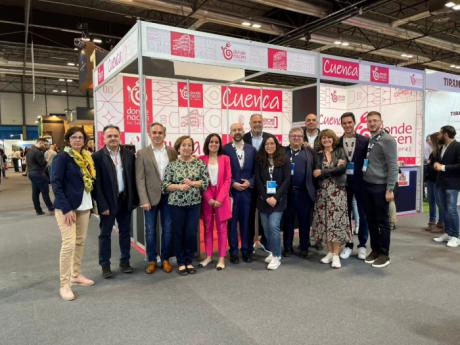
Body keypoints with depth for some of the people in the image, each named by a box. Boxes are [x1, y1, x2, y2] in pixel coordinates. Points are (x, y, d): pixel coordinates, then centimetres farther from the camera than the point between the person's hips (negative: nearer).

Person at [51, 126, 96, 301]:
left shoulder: (87, 157, 10)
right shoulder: (62, 157, -9)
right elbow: (56, 184, -15)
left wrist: (91, 204, 9)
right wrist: (66, 209, -20)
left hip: (83, 206, 7)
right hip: (66, 206, -6)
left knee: (80, 241, 12)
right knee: (69, 243, -8)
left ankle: (76, 275, 26)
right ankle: (64, 285, 1)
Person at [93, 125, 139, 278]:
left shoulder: (129, 154, 2)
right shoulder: (97, 156, -8)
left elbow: (133, 178, 5)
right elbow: (97, 183, -10)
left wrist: (134, 200, 1)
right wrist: (103, 205, -14)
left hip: (125, 200, 4)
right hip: (108, 202, -3)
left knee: (125, 232, 14)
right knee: (105, 234, 9)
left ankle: (125, 261, 28)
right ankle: (105, 265, 21)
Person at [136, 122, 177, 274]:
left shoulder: (172, 152, 4)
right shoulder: (142, 153, -1)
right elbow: (140, 178, -5)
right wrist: (144, 200, -12)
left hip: (169, 196, 2)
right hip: (151, 197, -1)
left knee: (168, 229, 9)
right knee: (150, 230, 7)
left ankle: (165, 259, 24)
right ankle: (151, 260, 22)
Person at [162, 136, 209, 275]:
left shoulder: (199, 163, 2)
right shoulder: (172, 165, 0)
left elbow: (206, 182, -1)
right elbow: (165, 185, -3)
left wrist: (192, 183, -15)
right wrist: (179, 186, -16)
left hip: (194, 203, 1)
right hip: (177, 204, 0)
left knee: (192, 233, 3)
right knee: (179, 233, 7)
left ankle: (189, 261, 22)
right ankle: (181, 263, 22)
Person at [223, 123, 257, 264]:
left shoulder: (251, 149, 7)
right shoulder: (225, 149, -1)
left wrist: (250, 182, -7)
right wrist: (232, 183, -12)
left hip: (247, 190, 2)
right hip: (231, 190, -2)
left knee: (246, 222, 9)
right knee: (232, 222, 6)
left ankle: (246, 250, 21)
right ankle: (234, 251, 17)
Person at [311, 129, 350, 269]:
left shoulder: (340, 151, 5)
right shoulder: (318, 154, 9)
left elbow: (343, 168, -11)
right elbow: (316, 172, -6)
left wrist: (323, 172, -11)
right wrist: (335, 168, -14)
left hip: (337, 190, -2)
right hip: (323, 191, 2)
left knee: (337, 221, -6)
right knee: (325, 221, 3)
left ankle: (336, 255, -1)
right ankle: (330, 252, 15)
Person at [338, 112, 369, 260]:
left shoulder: (364, 140, -3)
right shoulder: (337, 142, 2)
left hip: (361, 182, -1)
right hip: (344, 183, 1)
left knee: (363, 215, 8)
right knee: (346, 215, 9)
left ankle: (362, 245, 22)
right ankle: (348, 245, 21)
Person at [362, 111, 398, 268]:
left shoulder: (387, 140, -9)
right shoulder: (368, 140, 11)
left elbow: (393, 165, -14)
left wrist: (390, 189, -18)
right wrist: (363, 181, 6)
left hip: (380, 186, -6)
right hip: (367, 186, 7)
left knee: (382, 221, 3)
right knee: (371, 220, 12)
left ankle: (384, 254, 14)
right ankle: (375, 249, 25)